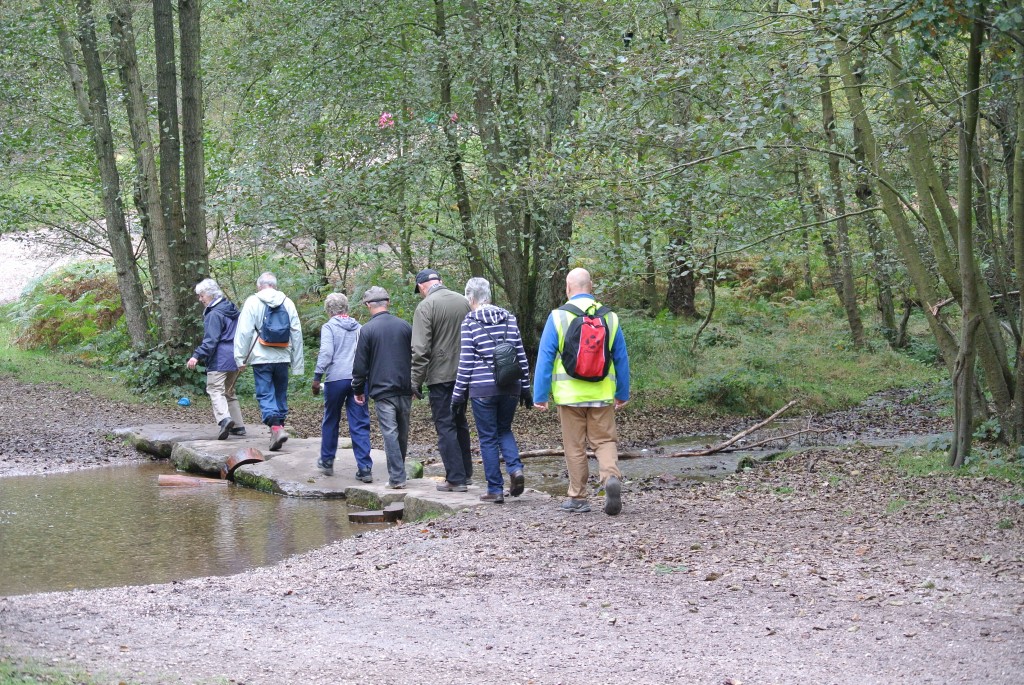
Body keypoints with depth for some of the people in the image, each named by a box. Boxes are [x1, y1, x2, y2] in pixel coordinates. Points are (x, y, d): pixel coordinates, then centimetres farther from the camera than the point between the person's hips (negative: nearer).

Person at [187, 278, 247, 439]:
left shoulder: (214, 314, -12)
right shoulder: (232, 310, 17)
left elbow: (210, 340, -19)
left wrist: (197, 356, -23)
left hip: (219, 359, -9)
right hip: (235, 357, 9)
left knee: (215, 390, -14)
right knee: (229, 391, 17)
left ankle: (224, 418, -35)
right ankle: (238, 425, 15)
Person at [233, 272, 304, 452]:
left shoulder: (252, 302, -3)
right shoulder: (287, 302, 8)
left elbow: (244, 332, -7)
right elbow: (297, 333, 10)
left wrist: (240, 357, -1)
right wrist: (298, 362, 15)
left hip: (261, 357, -3)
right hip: (282, 357, 3)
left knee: (265, 395, -4)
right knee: (280, 394, 15)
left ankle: (276, 427, -21)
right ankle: (280, 425, 19)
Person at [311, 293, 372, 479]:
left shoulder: (329, 327, -1)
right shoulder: (358, 327, 14)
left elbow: (326, 353, -12)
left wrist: (317, 377, -10)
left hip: (336, 379, -3)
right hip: (359, 379, 3)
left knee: (330, 420, 15)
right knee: (360, 424, 1)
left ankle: (327, 461, 26)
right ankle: (365, 468, -7)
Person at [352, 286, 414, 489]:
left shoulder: (367, 330, -5)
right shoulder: (405, 326, 8)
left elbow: (360, 364, -4)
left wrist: (358, 389, 8)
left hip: (382, 390, -4)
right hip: (404, 389, 4)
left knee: (390, 432, -5)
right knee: (403, 433, 13)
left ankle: (397, 477, -9)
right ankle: (399, 472, 24)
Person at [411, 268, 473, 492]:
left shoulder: (425, 307, -11)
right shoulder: (463, 302, 7)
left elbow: (421, 349, -16)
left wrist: (416, 380, -10)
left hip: (441, 375, -6)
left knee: (446, 427, -1)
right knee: (460, 423, 18)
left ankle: (456, 479, -3)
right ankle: (465, 472, 24)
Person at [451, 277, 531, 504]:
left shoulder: (470, 322, -6)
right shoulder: (509, 319, 7)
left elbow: (466, 361, -7)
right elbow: (521, 356, 9)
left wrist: (458, 394, -1)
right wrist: (525, 387, 16)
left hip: (483, 389, -4)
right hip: (510, 387, 4)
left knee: (488, 438, 4)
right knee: (504, 430, 20)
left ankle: (495, 489, 4)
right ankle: (515, 469, -4)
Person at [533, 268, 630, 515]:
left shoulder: (558, 317, -5)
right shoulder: (609, 317, 3)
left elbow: (545, 358, -5)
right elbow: (621, 359, 9)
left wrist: (540, 396, -1)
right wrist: (623, 393, 19)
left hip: (569, 394, -1)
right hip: (602, 393, 2)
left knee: (575, 447, 7)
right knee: (605, 441, 8)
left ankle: (578, 498, 13)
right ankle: (611, 477, -18)